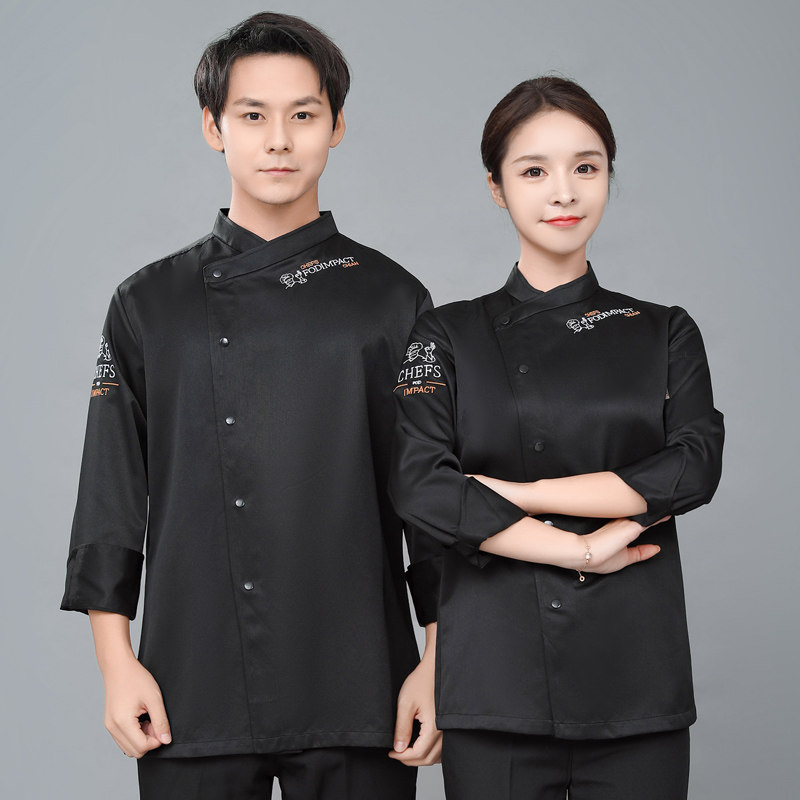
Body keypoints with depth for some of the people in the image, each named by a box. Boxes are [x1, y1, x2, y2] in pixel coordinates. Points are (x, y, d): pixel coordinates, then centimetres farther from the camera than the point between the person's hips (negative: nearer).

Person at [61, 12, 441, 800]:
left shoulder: (391, 302, 4)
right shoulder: (148, 306, 7)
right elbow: (112, 494, 7)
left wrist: (438, 667, -1)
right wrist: (116, 661, 1)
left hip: (355, 699, 0)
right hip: (192, 696, 1)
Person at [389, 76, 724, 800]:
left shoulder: (664, 333, 9)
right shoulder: (447, 336, 6)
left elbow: (694, 467, -6)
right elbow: (420, 487, -8)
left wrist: (518, 493, -11)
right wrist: (581, 549, -13)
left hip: (636, 679, 1)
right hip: (495, 681, -1)